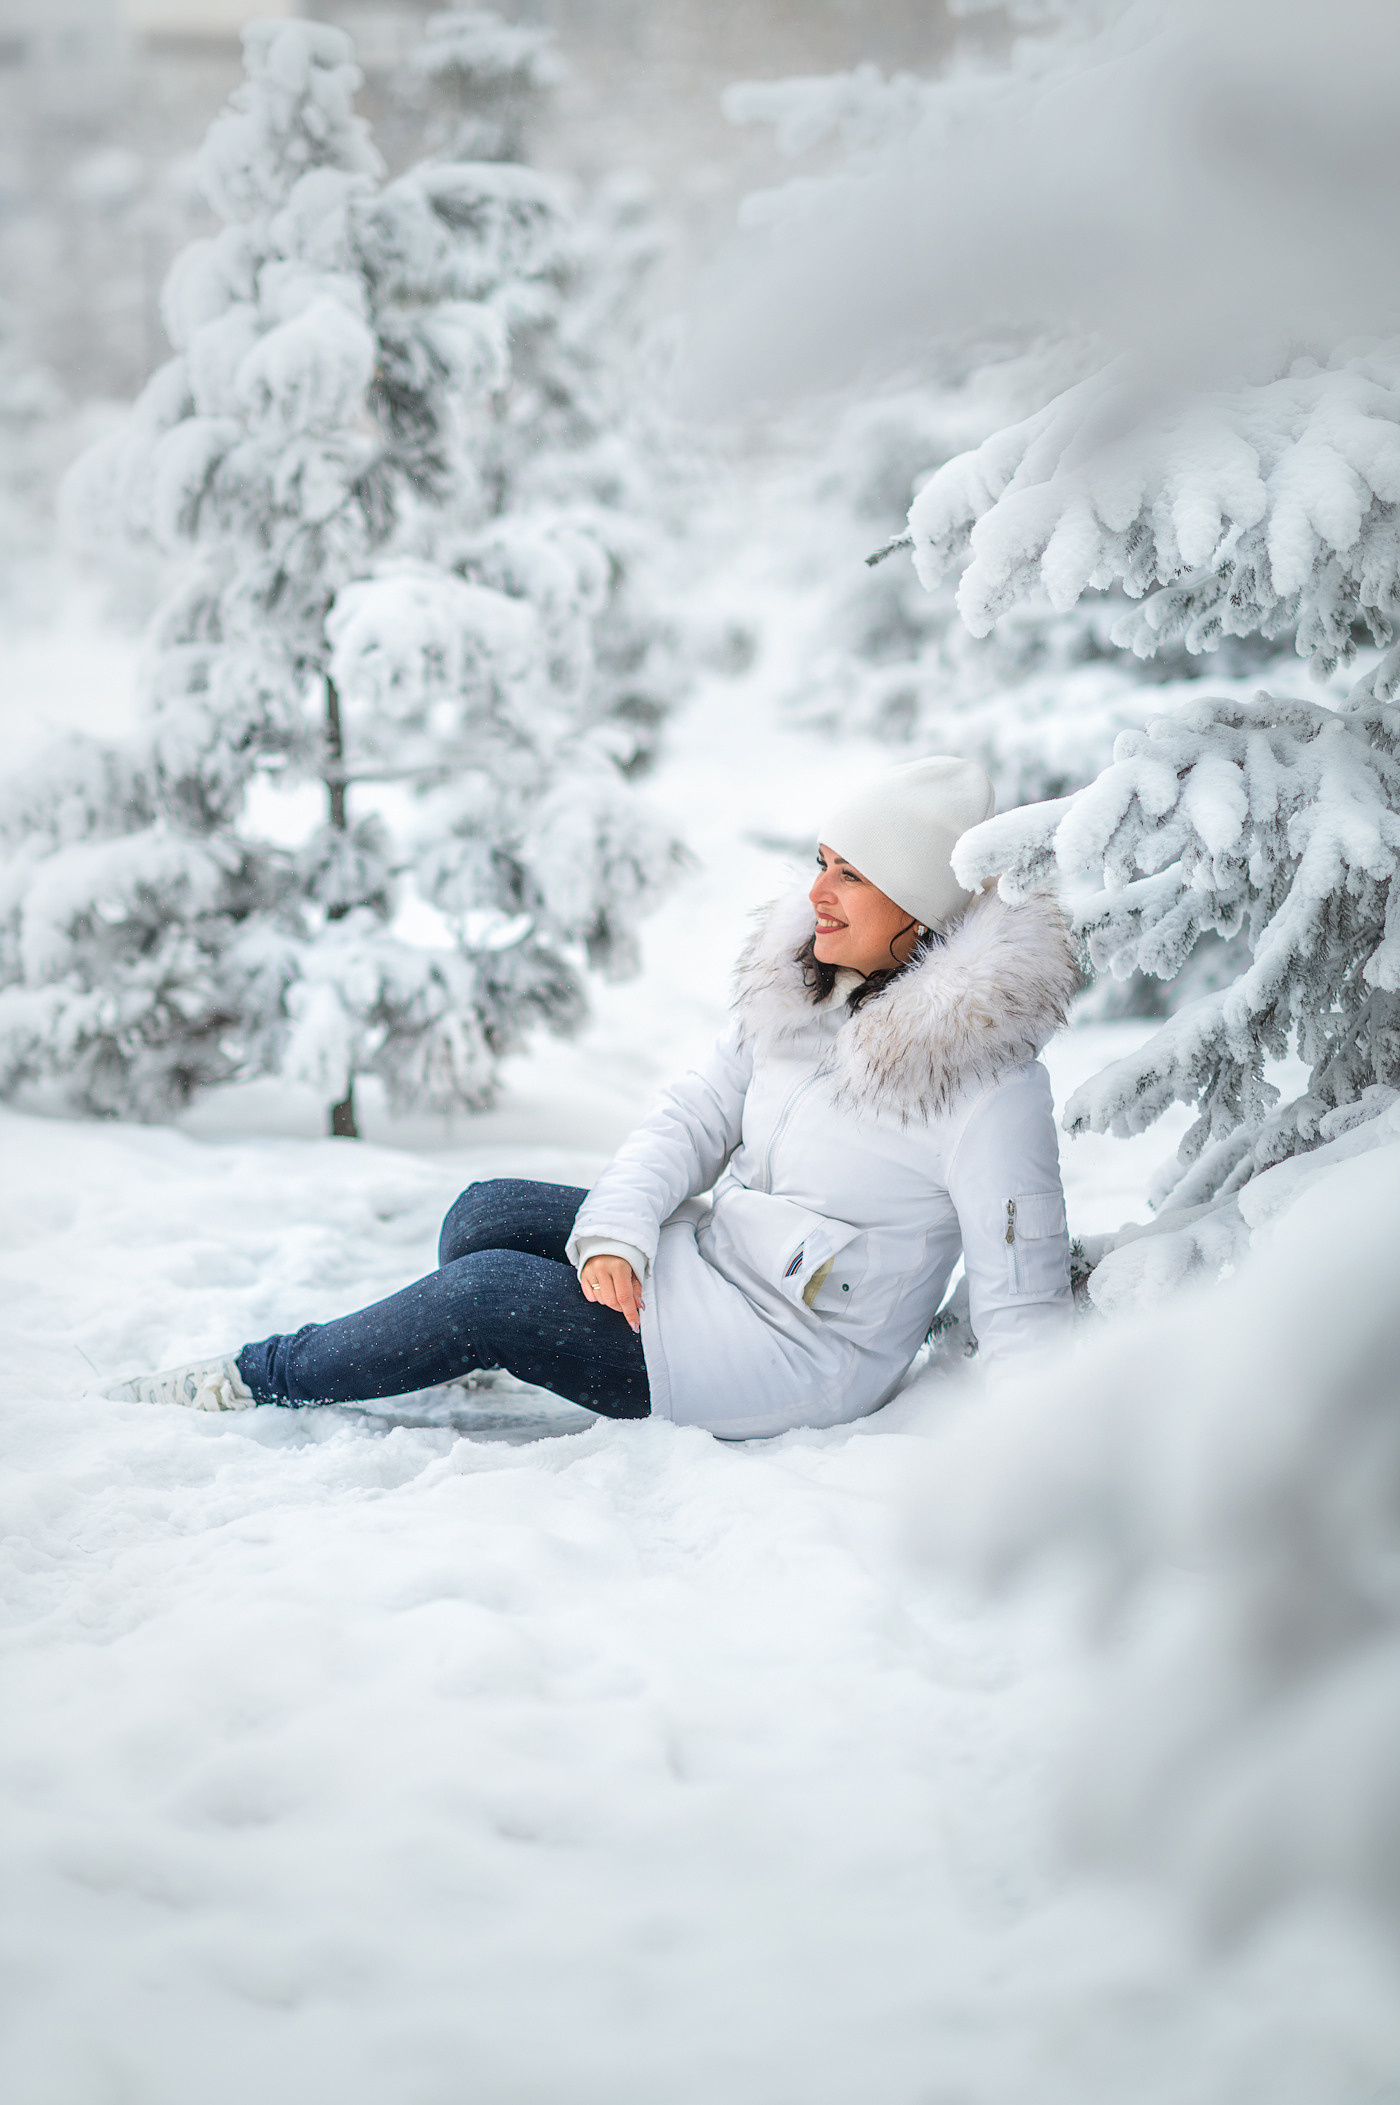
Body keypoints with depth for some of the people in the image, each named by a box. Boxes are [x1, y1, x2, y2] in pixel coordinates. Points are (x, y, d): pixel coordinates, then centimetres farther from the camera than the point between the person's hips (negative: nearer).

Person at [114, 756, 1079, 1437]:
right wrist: (616, 1233, -16)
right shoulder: (798, 990, 3)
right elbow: (695, 1116, 2)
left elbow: (1023, 1292, -20)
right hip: (707, 1250, 8)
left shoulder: (985, 1075, -21)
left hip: (799, 1350, -8)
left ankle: (264, 1378, 4)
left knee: (491, 1290, -16)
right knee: (489, 1214, -4)